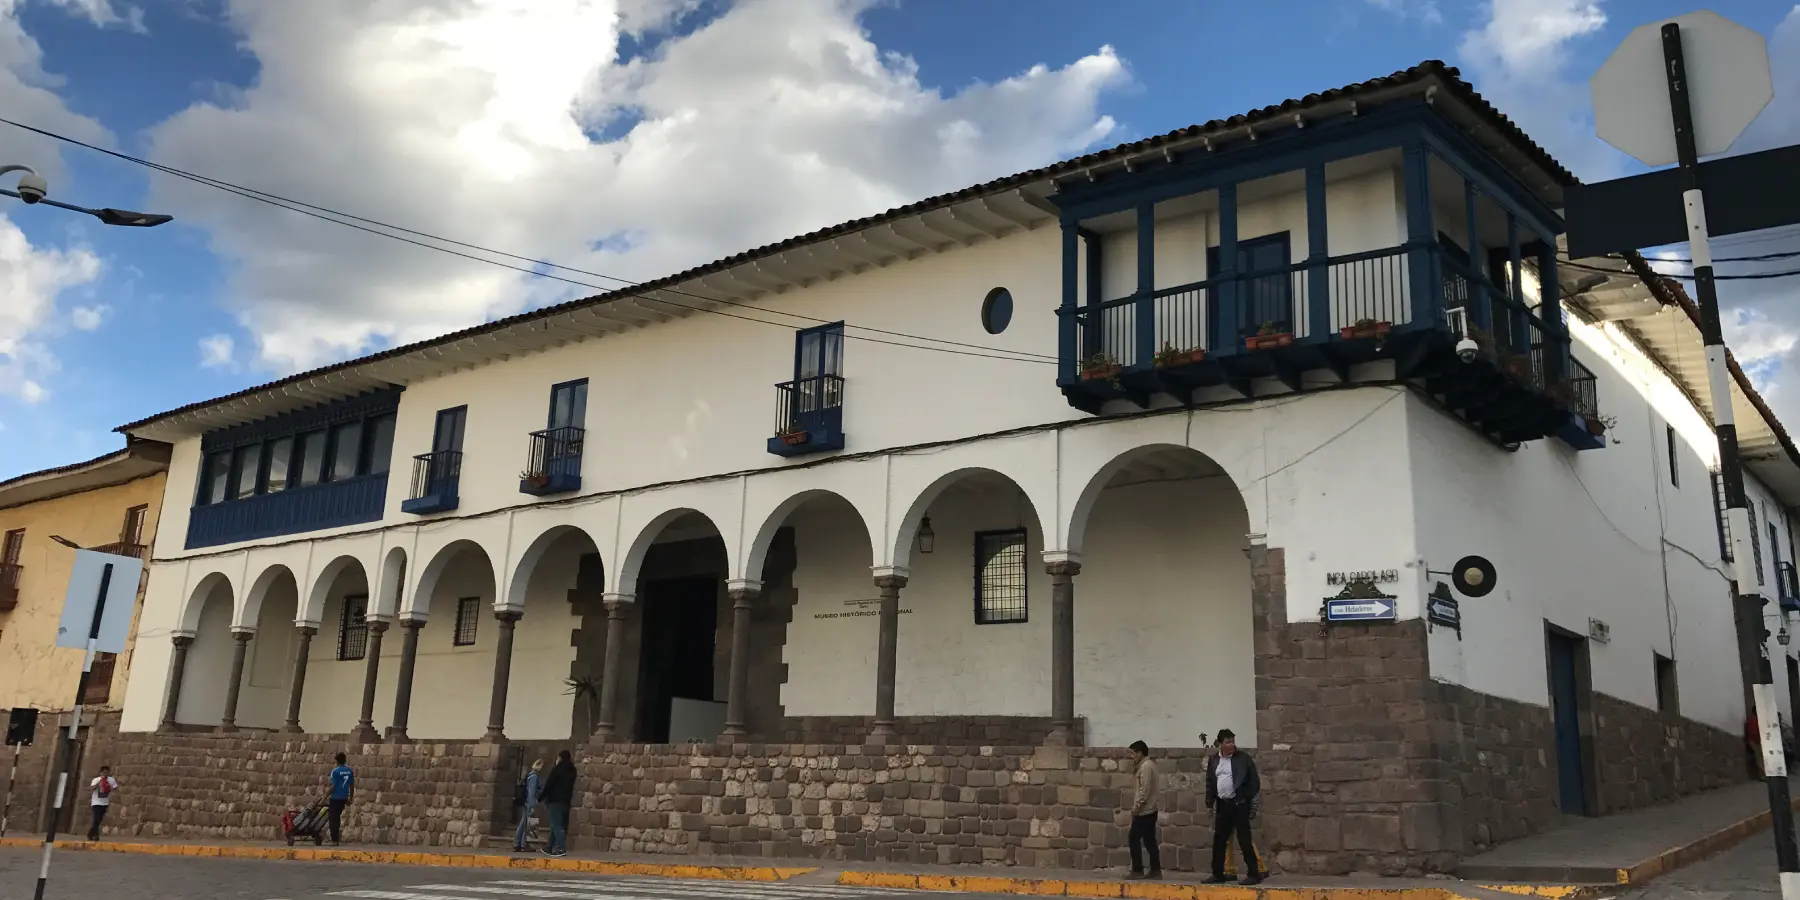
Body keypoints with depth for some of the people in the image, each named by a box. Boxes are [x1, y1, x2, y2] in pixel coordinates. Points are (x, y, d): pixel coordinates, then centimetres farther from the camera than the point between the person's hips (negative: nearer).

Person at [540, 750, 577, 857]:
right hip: (566, 800, 8)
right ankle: (550, 847, 20)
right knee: (560, 825, 13)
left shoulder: (557, 769, -9)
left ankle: (561, 848, -21)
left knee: (556, 825, -10)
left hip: (556, 800, -8)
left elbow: (549, 784, -9)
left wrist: (542, 797, 0)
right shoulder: (571, 770, 12)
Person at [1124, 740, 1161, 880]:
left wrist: (1135, 808, -16)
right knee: (1149, 841, 9)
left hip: (1143, 811, -10)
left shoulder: (1145, 766, -15)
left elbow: (1144, 791, -20)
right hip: (1150, 810, 10)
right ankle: (1155, 870, 9)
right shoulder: (1148, 765, 16)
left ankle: (1137, 871, -5)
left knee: (1134, 839, -6)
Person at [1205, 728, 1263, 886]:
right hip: (1222, 804, 5)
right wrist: (1210, 803, 10)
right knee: (1219, 840, 8)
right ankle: (1218, 874, 17)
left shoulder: (1244, 758, -5)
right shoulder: (1213, 760, 9)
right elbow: (1210, 783, 15)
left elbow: (1255, 781, -4)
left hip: (1239, 804, -5)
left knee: (1244, 840, -6)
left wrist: (1248, 800, -9)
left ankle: (1254, 874, 1)